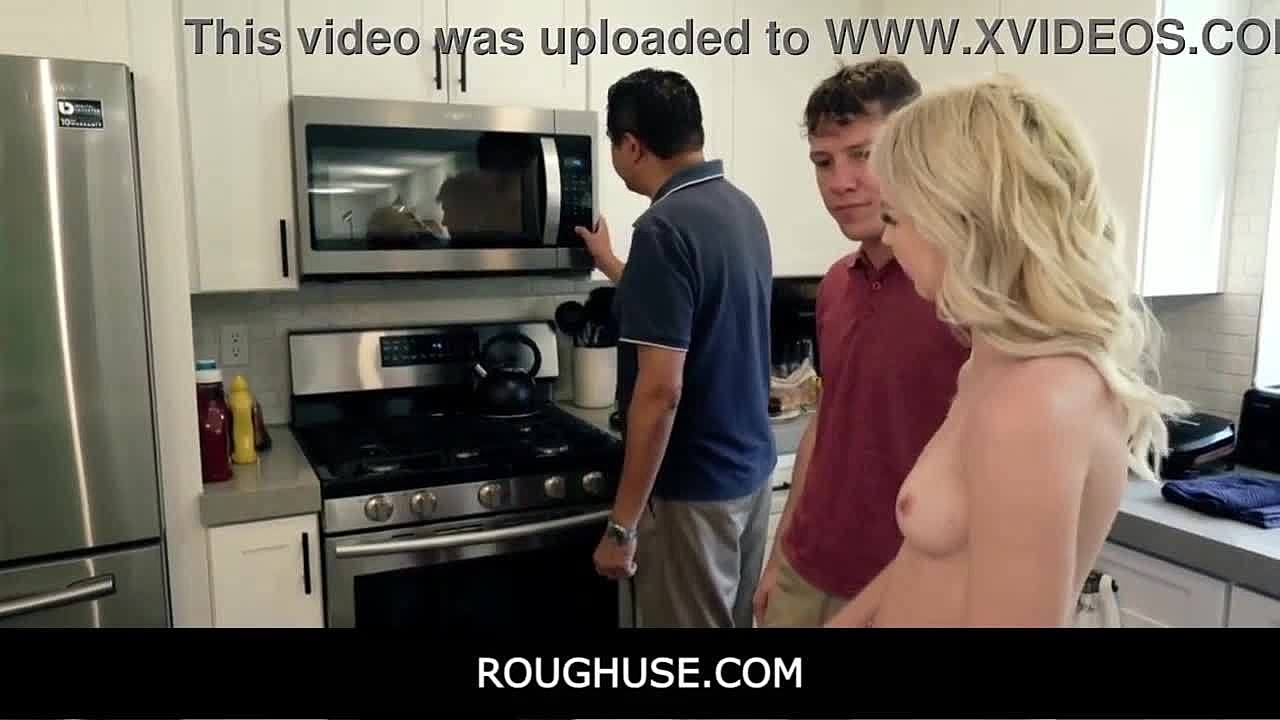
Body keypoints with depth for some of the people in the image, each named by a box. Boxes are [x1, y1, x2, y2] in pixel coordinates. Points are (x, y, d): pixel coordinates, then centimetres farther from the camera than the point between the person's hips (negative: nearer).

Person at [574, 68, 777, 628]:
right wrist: (612, 265, 33)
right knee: (734, 617, 21)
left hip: (692, 486, -9)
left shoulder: (664, 227, -22)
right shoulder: (741, 208, 6)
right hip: (751, 467, 9)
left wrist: (622, 525, -19)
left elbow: (660, 391, -25)